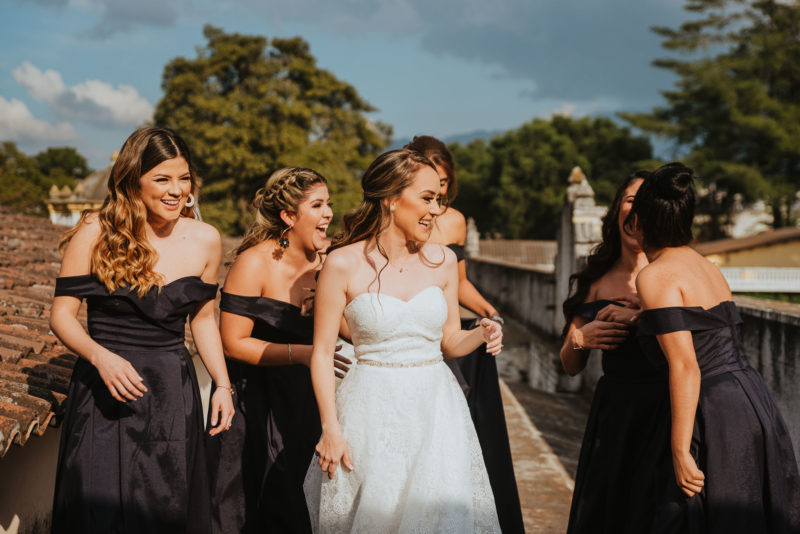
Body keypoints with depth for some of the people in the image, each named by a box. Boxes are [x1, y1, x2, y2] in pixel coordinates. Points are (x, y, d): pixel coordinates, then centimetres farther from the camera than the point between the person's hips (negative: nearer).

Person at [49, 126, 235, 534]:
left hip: (173, 395, 3)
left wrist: (222, 386, 6)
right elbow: (61, 314, -6)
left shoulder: (205, 240, 3)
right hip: (105, 390, -3)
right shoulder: (95, 233, -8)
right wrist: (100, 356, -24)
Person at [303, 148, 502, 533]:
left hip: (435, 411, 4)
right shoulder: (343, 264, -8)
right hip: (372, 412, -3)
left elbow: (449, 341, 13)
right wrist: (331, 428, -9)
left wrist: (481, 335, -9)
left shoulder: (443, 260, 4)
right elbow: (322, 352, -4)